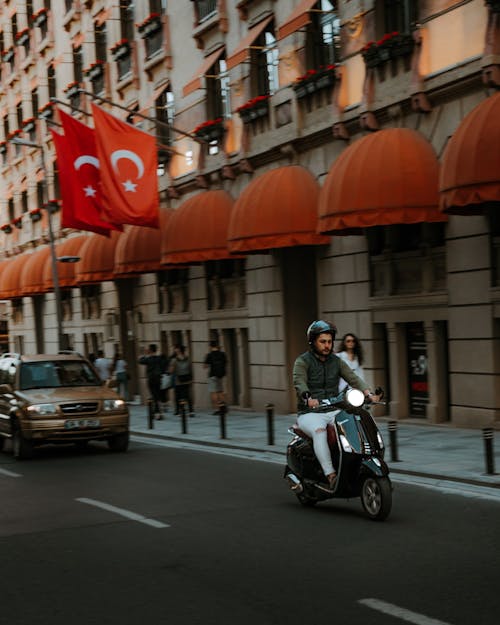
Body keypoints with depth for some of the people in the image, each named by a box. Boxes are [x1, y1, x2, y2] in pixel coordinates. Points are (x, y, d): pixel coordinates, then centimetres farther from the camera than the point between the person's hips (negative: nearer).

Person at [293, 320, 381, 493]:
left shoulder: (336, 361, 13)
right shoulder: (302, 361, -2)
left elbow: (353, 378, 0)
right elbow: (299, 382, -20)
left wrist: (368, 392, -20)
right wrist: (308, 398, -42)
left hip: (333, 412, 4)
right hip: (309, 414, -4)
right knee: (319, 430, -37)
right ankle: (331, 476, -43)